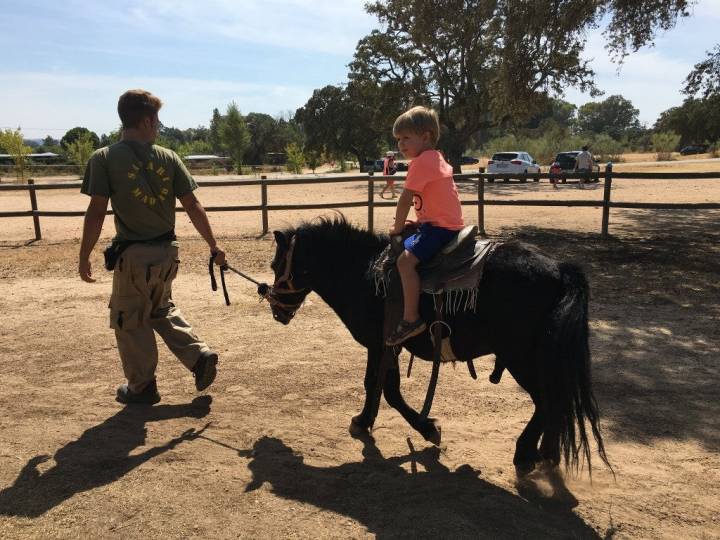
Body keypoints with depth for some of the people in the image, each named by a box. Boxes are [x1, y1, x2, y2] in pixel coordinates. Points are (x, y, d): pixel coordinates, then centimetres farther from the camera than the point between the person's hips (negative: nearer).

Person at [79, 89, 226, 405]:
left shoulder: (104, 158, -8)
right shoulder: (168, 158, 0)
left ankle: (141, 387, 25)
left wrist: (84, 257, -2)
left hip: (133, 254, -4)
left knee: (130, 322, 13)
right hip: (167, 252, 4)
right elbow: (193, 206, -1)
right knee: (161, 310, 26)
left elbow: (96, 212, -11)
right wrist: (214, 246, 5)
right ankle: (200, 356, 16)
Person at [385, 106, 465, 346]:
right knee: (405, 244, 26)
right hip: (448, 223, 11)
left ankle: (411, 320, -25)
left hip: (440, 227, -11)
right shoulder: (436, 158, 17)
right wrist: (419, 220, 19)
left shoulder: (421, 162, -15)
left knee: (405, 260, -25)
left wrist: (398, 227, -3)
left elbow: (405, 200, -15)